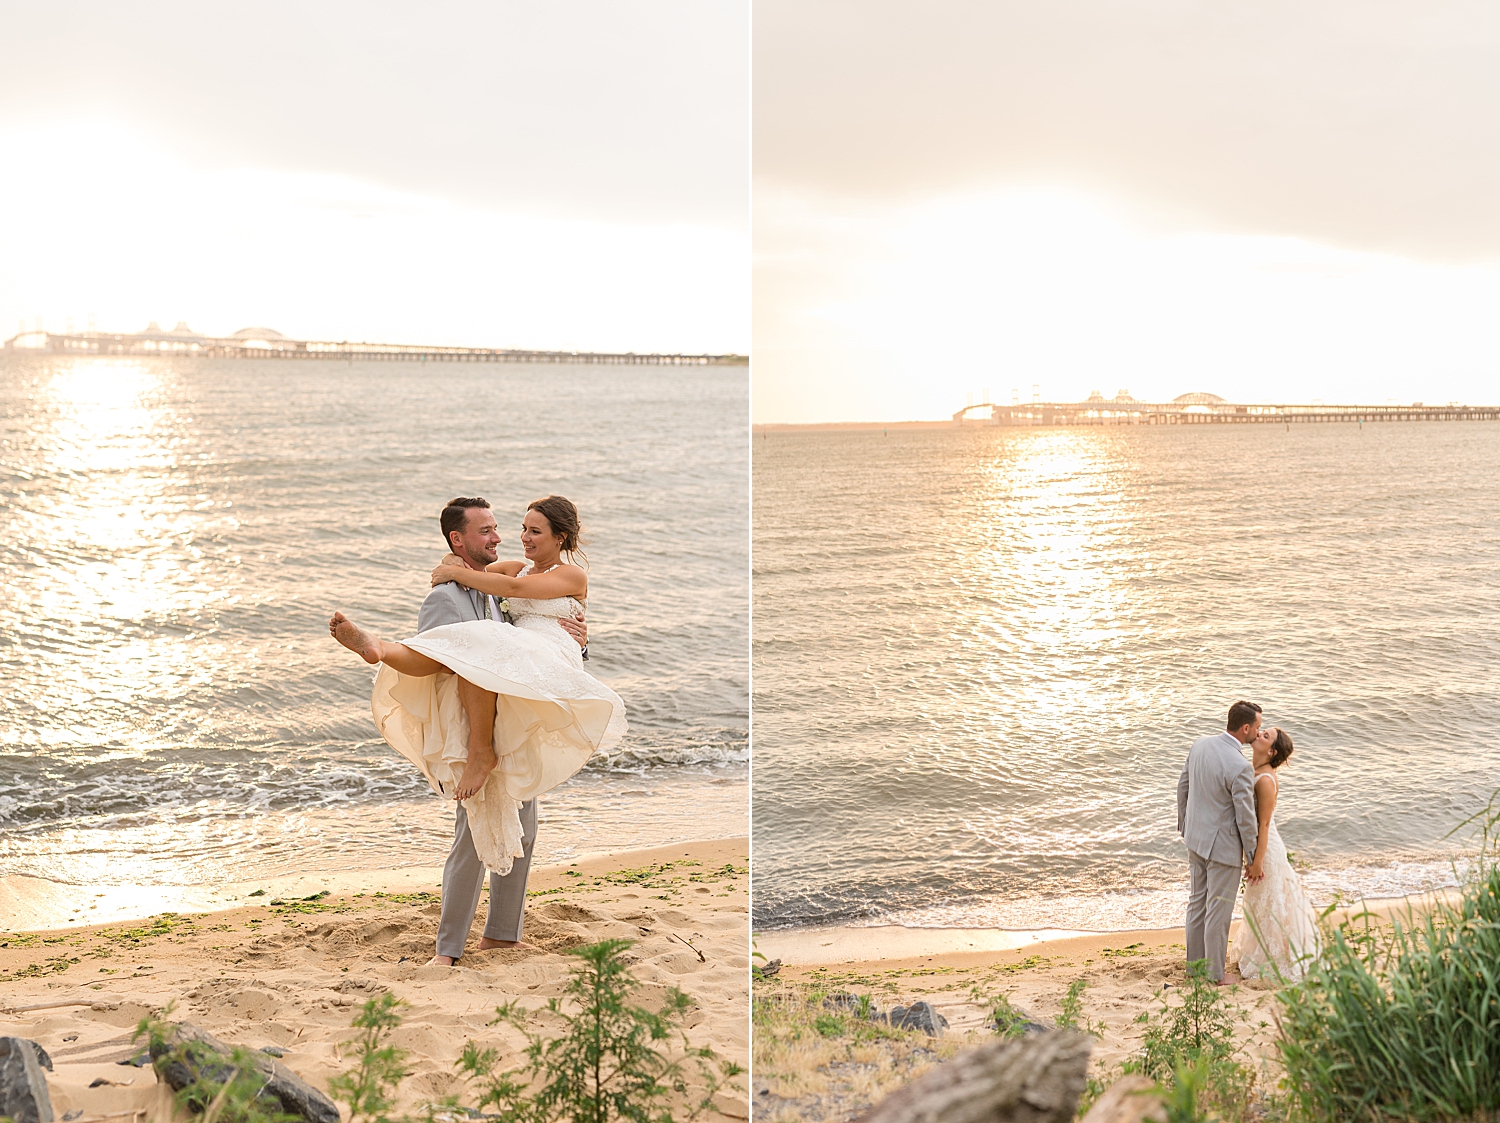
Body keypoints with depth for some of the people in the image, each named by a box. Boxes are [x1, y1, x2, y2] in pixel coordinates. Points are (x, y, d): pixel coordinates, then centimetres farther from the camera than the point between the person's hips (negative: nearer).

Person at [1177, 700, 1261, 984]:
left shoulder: (1200, 744, -4)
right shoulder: (1240, 767, -27)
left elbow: (1183, 787, 9)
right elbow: (1246, 818, -20)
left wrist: (1184, 824, 23)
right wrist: (1253, 857, -6)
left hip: (1196, 837, 8)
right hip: (1223, 846, -8)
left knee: (1197, 904, 20)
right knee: (1219, 911, 6)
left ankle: (1195, 963, 34)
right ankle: (1214, 976, 17)